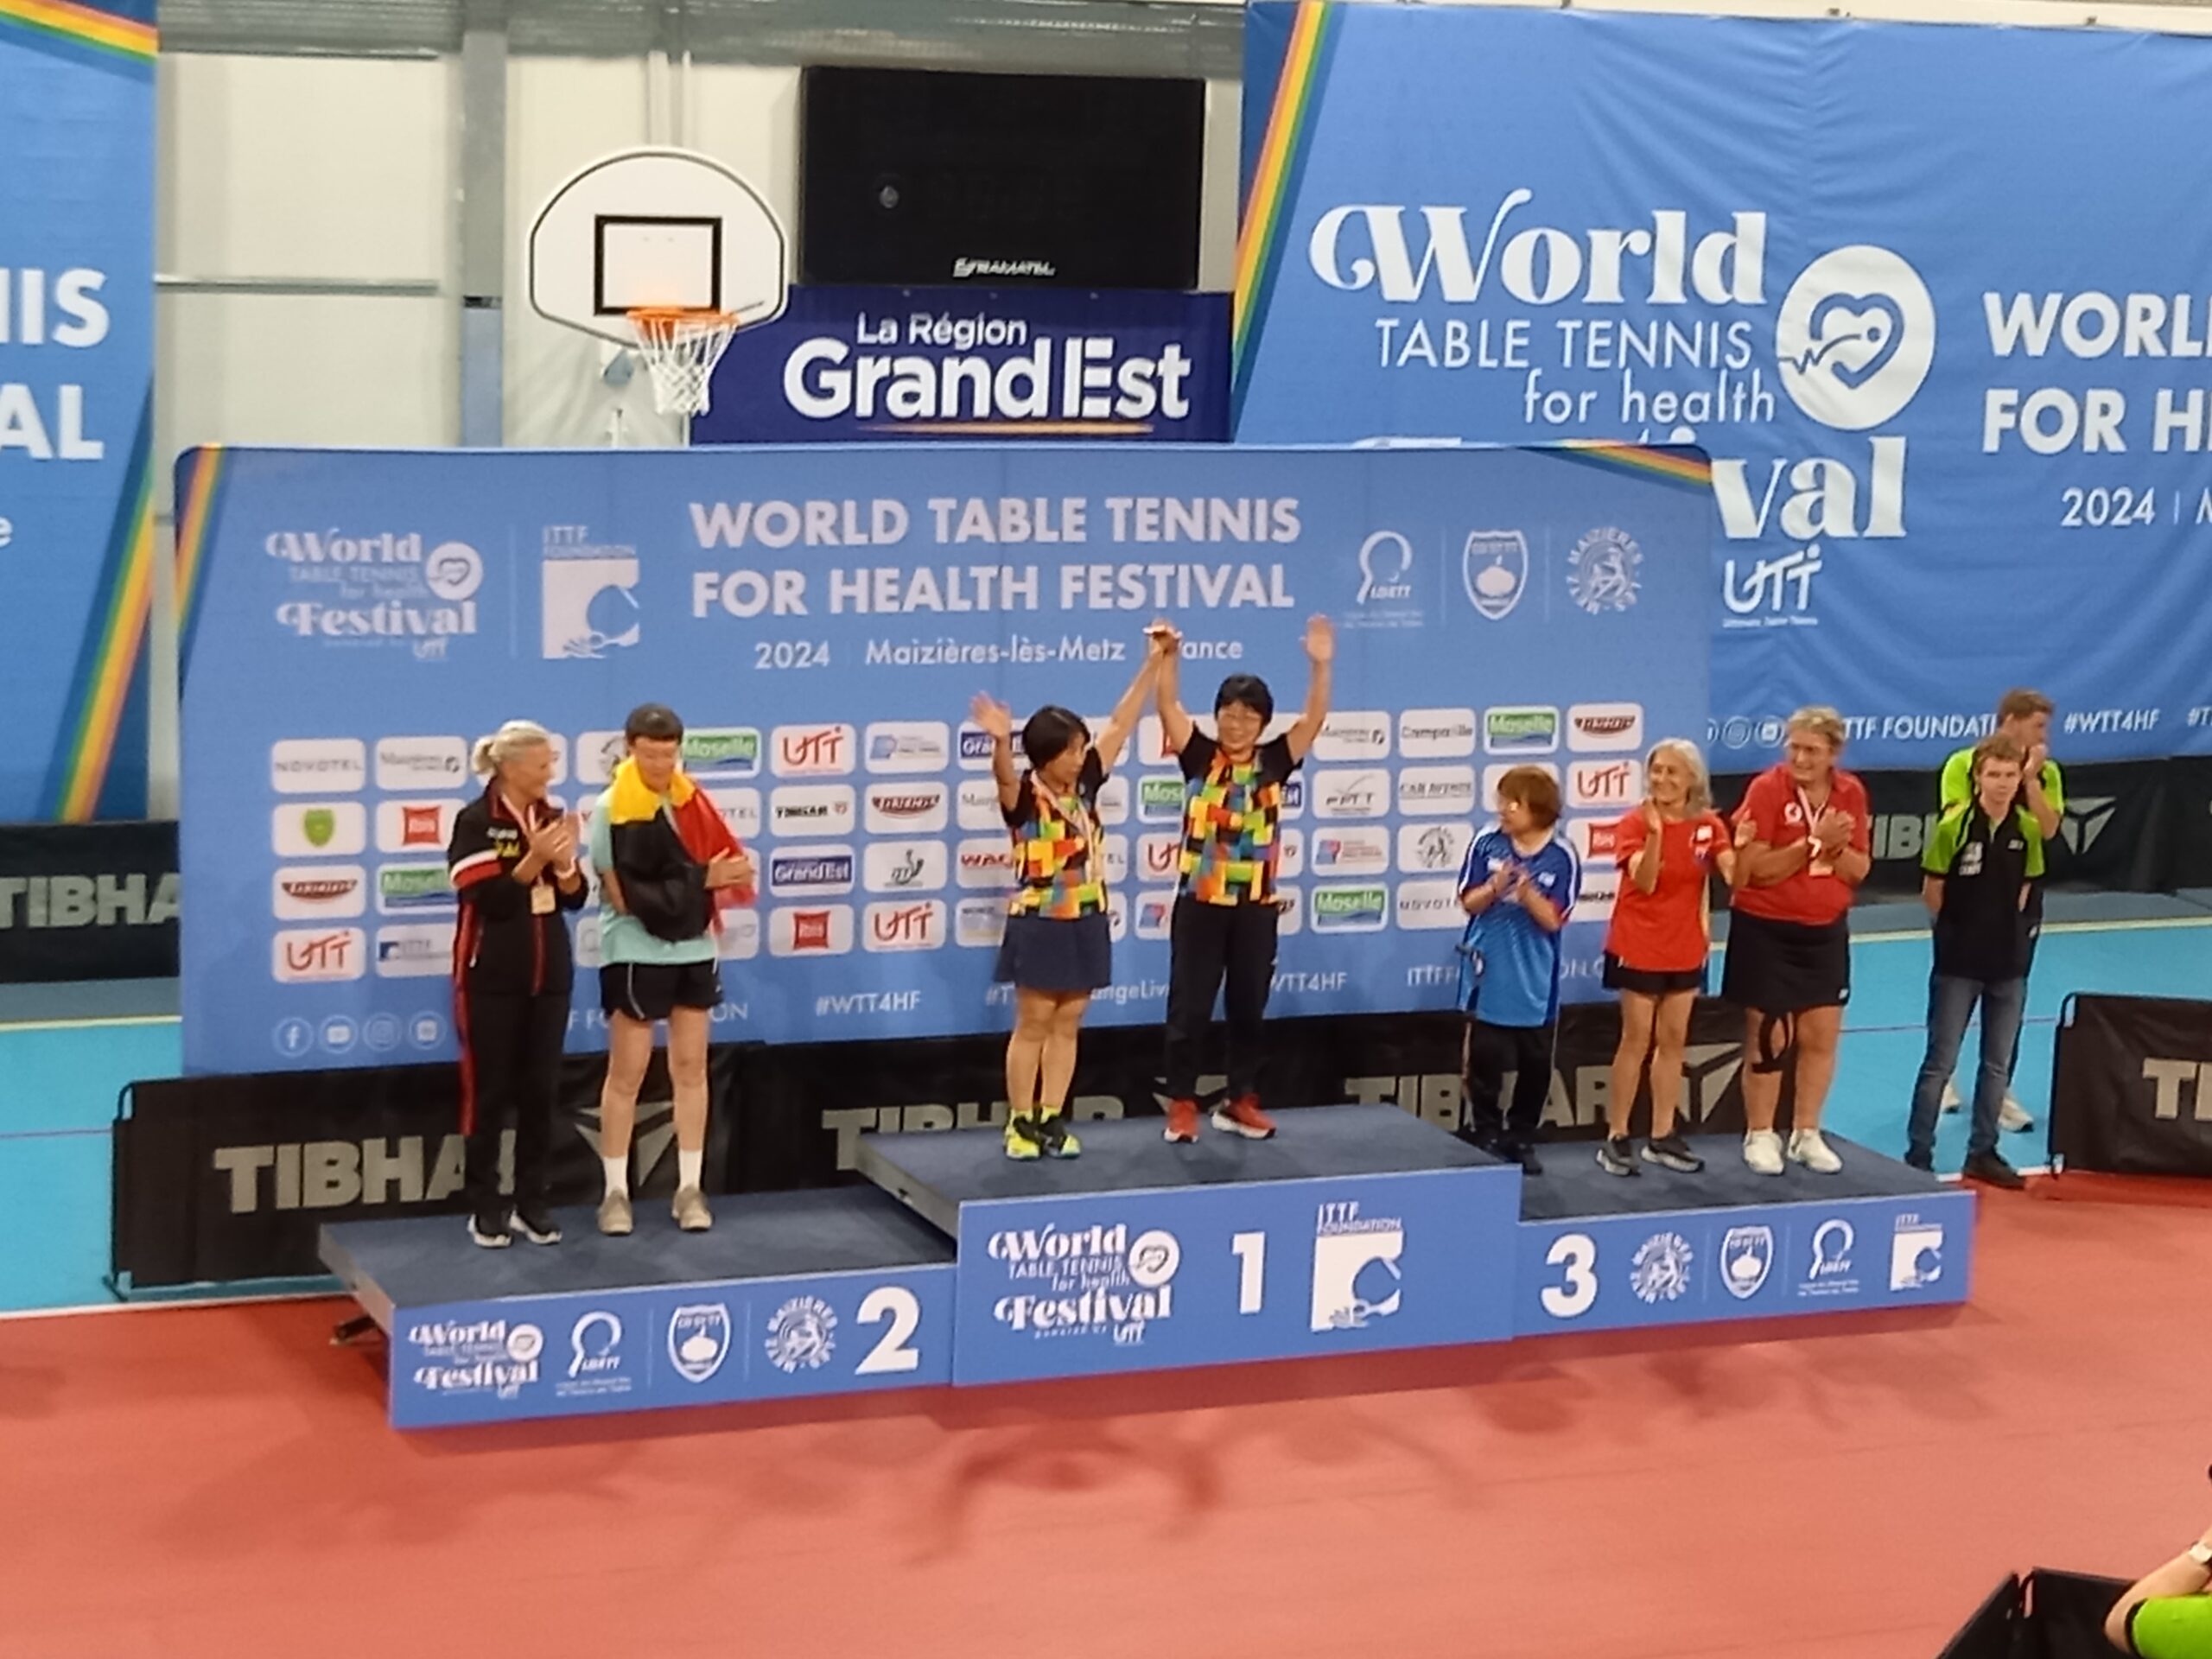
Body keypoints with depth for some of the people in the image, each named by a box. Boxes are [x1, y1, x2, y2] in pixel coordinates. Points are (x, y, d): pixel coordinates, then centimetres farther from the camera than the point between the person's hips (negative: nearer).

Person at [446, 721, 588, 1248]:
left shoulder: (552, 818, 7)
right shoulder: (476, 822, -10)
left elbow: (575, 898, 6)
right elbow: (487, 899, -17)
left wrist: (565, 861, -13)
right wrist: (535, 859, -25)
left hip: (549, 974, 5)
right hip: (492, 977, -5)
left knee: (541, 1089, 6)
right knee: (489, 1091, 0)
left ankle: (532, 1200, 13)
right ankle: (484, 1206, 5)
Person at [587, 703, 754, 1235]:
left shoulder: (689, 799, 4)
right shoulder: (611, 810, -12)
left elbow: (713, 856, 13)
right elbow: (623, 897, -17)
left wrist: (725, 875, -11)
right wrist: (699, 881, -20)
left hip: (692, 949, 5)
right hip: (635, 954, -5)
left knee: (691, 1069, 7)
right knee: (627, 1073, 1)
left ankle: (689, 1189, 13)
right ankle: (616, 1192, 8)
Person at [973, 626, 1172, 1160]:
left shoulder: (1085, 786, 3)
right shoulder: (1024, 795, -12)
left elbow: (1120, 724, 5)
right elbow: (1004, 774, -35)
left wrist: (1154, 662, 3)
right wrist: (1001, 742, -58)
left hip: (1086, 922, 6)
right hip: (1039, 924, -5)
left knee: (1067, 1025, 8)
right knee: (1033, 1024, 1)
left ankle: (1052, 1120, 13)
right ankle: (1021, 1122, 7)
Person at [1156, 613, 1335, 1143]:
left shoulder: (1274, 763, 3)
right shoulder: (1199, 757, 0)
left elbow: (1314, 720, -5)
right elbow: (1169, 707, -10)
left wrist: (1320, 666, -18)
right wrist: (1169, 657, -23)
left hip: (1256, 906, 2)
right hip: (1200, 903, -2)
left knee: (1249, 1007, 10)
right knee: (1189, 1007, 3)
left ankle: (1240, 1102, 20)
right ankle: (1182, 1104, 10)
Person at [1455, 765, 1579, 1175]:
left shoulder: (1561, 858, -9)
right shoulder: (1485, 844, -5)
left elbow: (1553, 919, -10)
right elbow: (1468, 903, -4)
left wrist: (1527, 892, -28)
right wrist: (1495, 887, -24)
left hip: (1534, 982, 0)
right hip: (1489, 977, 0)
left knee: (1535, 1064, 9)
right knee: (1484, 1060, 2)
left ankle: (1521, 1138, 23)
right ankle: (1485, 1136, 13)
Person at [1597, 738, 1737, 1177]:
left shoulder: (1709, 826, -1)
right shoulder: (1634, 824, -11)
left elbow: (1734, 875, -12)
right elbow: (1645, 881, -24)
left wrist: (1740, 847, -33)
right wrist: (1654, 833, -38)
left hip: (1685, 949, 4)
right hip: (1638, 947, -4)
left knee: (1673, 1039, 9)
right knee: (1636, 1039, -4)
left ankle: (1662, 1137, 17)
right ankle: (1615, 1137, 2)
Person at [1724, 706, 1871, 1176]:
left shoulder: (1851, 793, 0)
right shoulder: (1766, 789, -15)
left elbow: (1859, 870, 2)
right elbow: (1754, 868, -20)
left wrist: (1835, 848, -18)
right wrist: (1813, 843, -26)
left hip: (1826, 931, 5)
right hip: (1765, 930, -4)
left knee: (1821, 1035, 7)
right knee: (1768, 1037, 1)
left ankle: (1806, 1135, 20)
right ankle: (1760, 1136, 13)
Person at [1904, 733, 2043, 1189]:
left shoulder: (2028, 829, -1)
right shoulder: (1954, 825, -14)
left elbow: (2023, 890, 11)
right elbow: (1932, 894, -5)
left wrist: (2001, 928, 3)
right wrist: (1963, 929, 3)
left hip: (2009, 963, 4)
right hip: (1957, 963, -4)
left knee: (1999, 1063, 11)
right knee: (1940, 1063, 1)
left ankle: (1983, 1152, 24)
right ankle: (1918, 1156, 7)